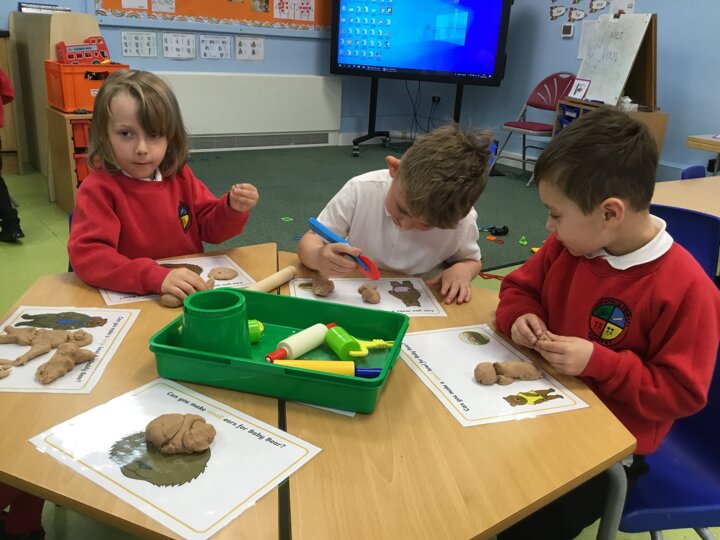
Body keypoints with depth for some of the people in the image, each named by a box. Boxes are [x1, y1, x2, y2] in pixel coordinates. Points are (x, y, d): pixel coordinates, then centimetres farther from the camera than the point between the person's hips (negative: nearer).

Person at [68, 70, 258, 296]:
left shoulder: (179, 176, 4)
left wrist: (232, 209, -10)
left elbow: (210, 228, 12)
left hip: (190, 292, 4)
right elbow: (85, 254, -23)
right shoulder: (98, 188, -11)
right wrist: (155, 277, -34)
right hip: (130, 300, -3)